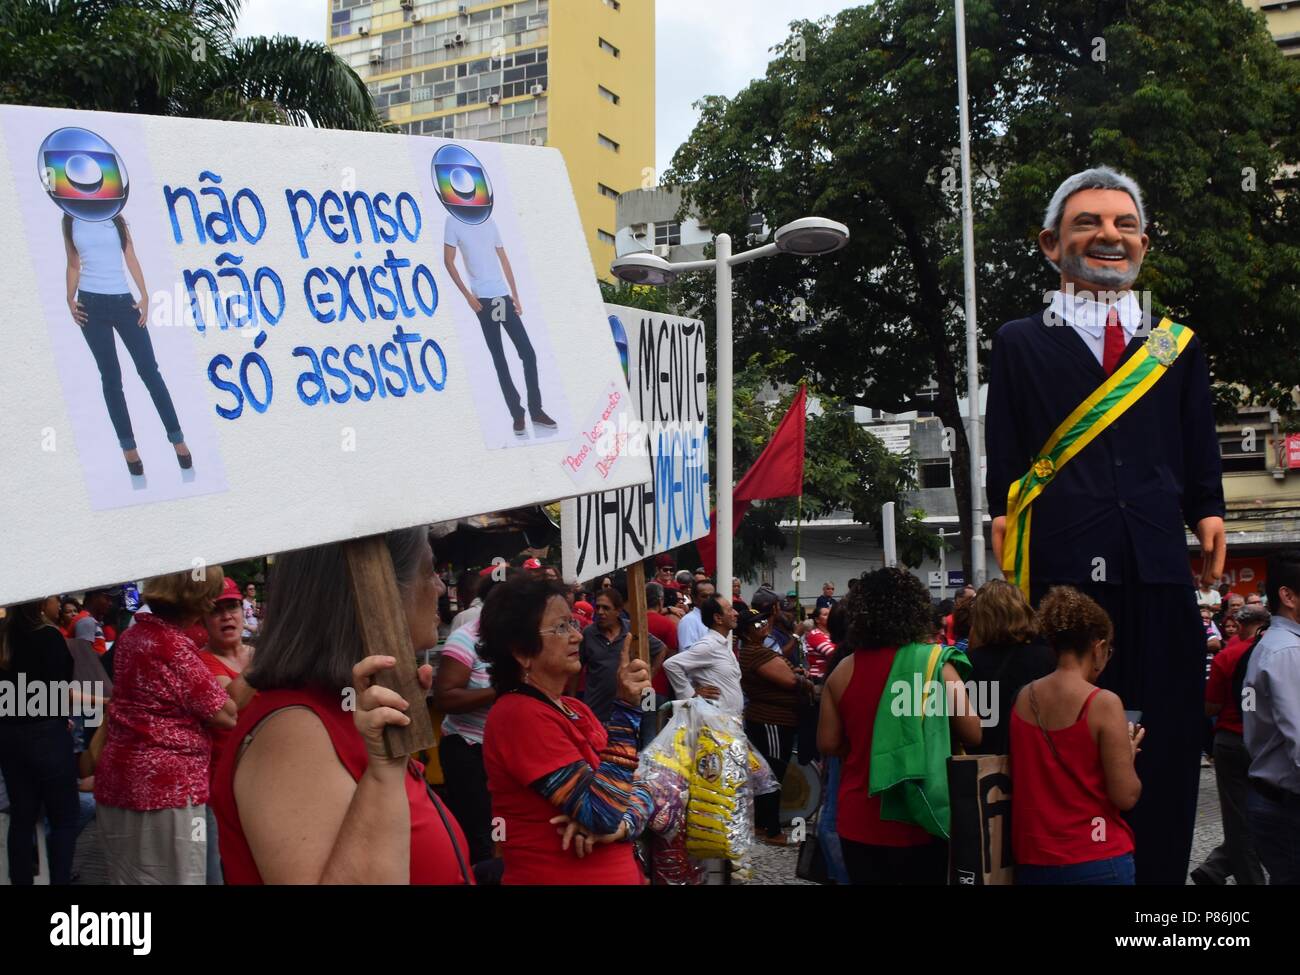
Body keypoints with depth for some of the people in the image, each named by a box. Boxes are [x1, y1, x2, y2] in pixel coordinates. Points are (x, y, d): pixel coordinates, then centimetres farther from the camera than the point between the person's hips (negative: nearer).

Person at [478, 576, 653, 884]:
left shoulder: (575, 709, 7)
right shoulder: (519, 715, -19)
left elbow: (640, 789, 3)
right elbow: (607, 812, -24)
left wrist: (623, 821, -18)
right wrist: (628, 706, -21)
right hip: (557, 877, -8)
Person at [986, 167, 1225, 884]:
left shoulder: (1178, 345, 19)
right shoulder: (1020, 343, 11)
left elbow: (1201, 456, 15)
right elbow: (1003, 458, 6)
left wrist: (1208, 515, 1)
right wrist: (1005, 524, -4)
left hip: (1159, 564, 3)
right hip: (1061, 568, -2)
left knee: (1167, 739, 5)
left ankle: (1163, 873, 16)